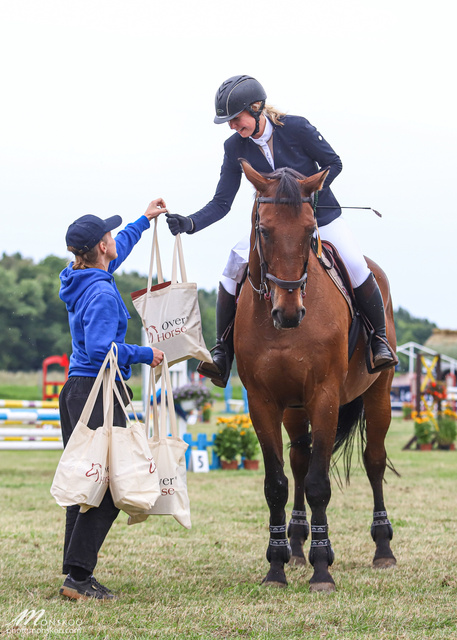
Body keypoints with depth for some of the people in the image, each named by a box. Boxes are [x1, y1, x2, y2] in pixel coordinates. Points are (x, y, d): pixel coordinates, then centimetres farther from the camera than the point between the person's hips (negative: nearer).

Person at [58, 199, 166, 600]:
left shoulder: (81, 281, 12)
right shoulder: (101, 292, -16)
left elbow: (119, 248, 32)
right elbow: (100, 347, -25)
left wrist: (145, 220, 44)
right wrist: (145, 355, -13)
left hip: (76, 390, 10)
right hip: (99, 391, -10)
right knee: (108, 486, -9)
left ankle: (76, 573, 14)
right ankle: (79, 576, -12)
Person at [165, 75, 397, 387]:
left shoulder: (297, 128, -20)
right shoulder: (236, 148, -11)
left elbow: (333, 164, -9)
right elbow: (221, 203, -11)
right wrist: (189, 223, -28)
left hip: (321, 214, -3)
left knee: (356, 267, -23)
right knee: (235, 262, -21)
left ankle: (380, 340, -1)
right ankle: (223, 350, -13)